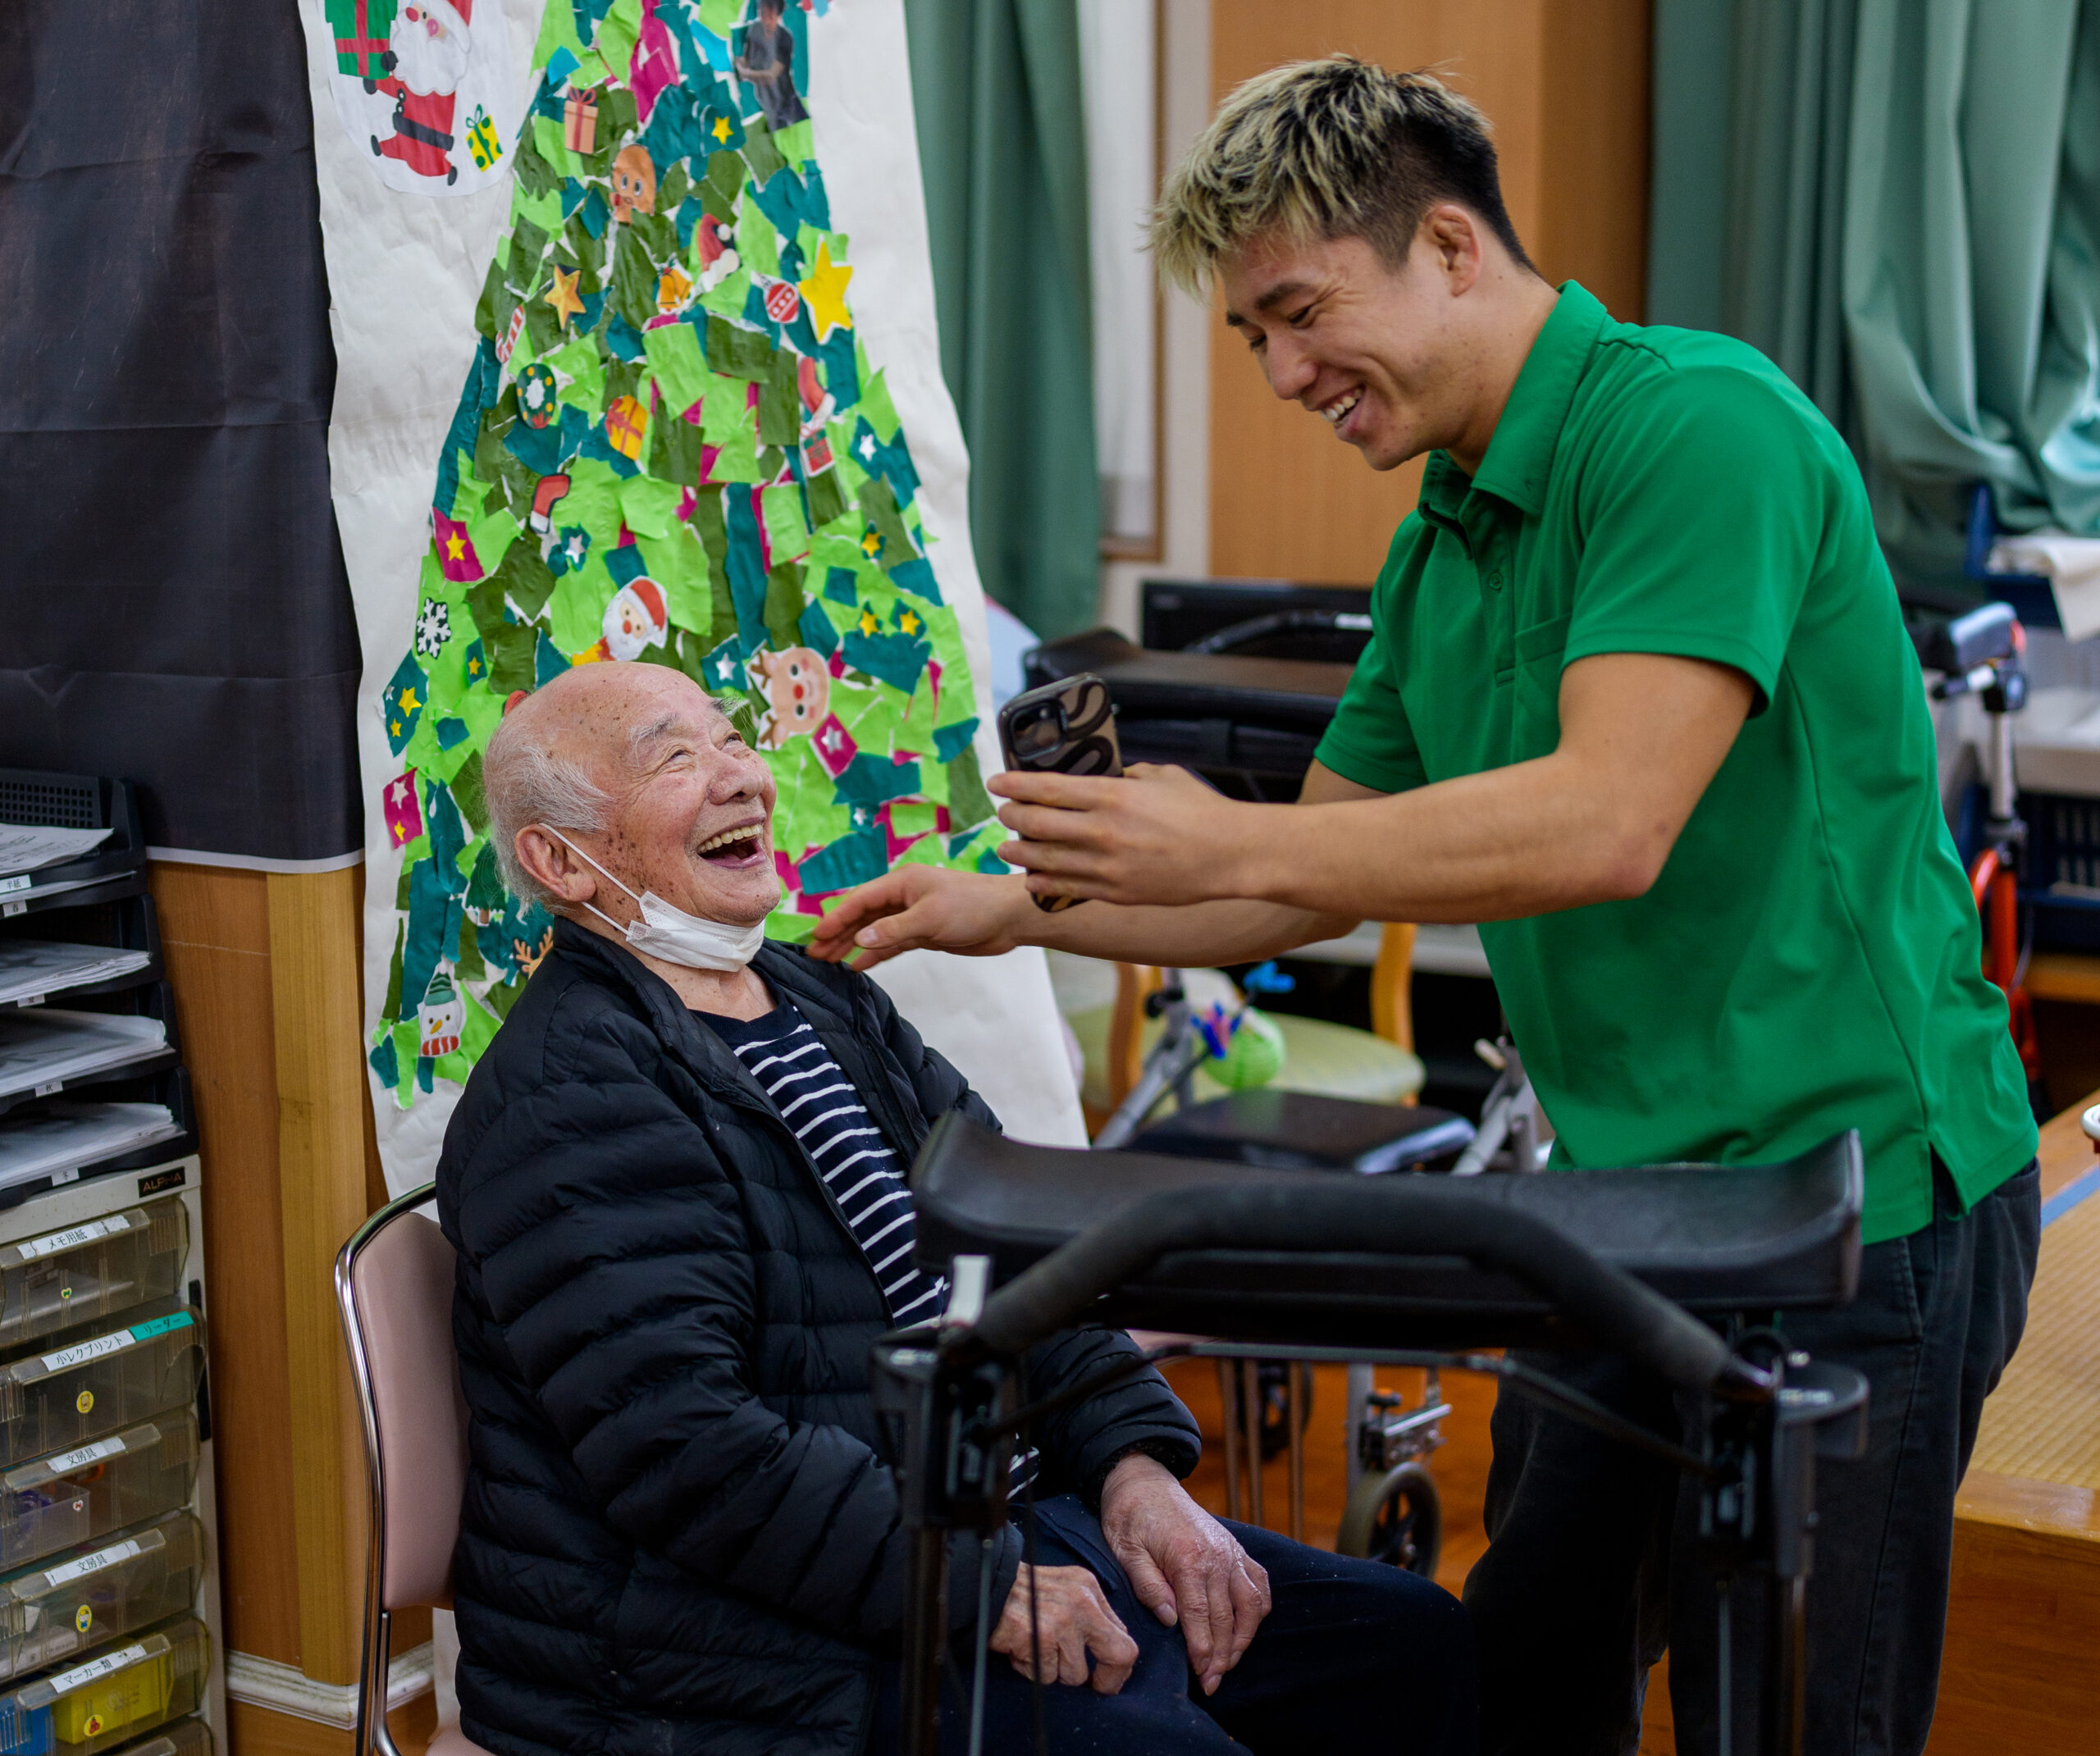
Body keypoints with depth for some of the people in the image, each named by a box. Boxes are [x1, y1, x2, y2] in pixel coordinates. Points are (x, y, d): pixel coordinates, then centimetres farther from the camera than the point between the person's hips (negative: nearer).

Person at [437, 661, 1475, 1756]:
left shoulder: (824, 1001, 16)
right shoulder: (566, 1095, -14)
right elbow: (685, 1448, -23)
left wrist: (1134, 1467, 1)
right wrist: (985, 1591, -22)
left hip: (997, 1529, 9)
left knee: (1409, 1642, 5)